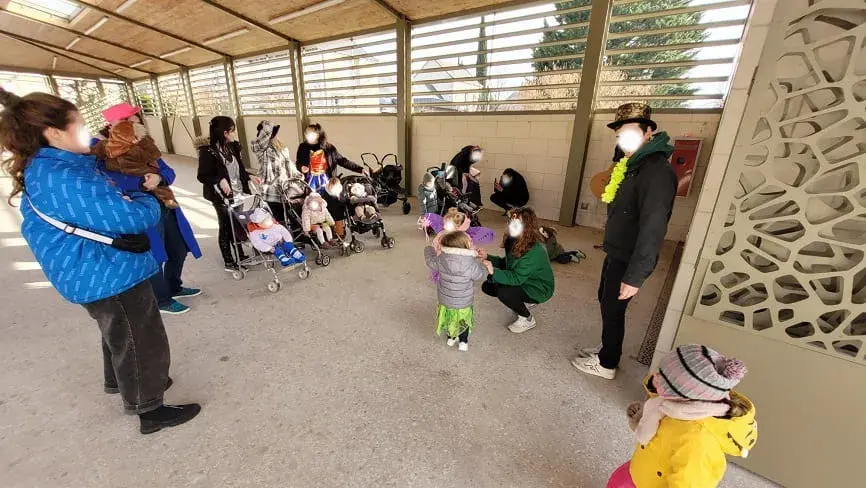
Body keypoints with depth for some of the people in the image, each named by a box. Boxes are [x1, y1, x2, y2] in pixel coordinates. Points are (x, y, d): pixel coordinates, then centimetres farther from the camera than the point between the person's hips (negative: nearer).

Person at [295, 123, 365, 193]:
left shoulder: (329, 148, -8)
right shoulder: (303, 147, -3)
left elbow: (343, 161, -7)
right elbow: (298, 163, 9)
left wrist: (360, 169, -14)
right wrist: (301, 167, -16)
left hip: (324, 181, -1)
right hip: (310, 181, 1)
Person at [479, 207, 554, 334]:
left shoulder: (535, 251, -32)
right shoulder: (515, 241, -7)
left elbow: (517, 278, -33)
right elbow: (506, 263, 3)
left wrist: (494, 272, -43)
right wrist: (487, 257, -10)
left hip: (538, 289, -8)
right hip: (522, 280, 8)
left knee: (503, 293, -29)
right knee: (487, 286, 0)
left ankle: (527, 319, -1)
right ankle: (523, 302, 18)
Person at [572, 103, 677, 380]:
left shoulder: (656, 171, -22)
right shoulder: (633, 166, 9)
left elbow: (653, 228, -27)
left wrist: (635, 276, -26)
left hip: (628, 259, -9)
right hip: (616, 253, 9)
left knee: (612, 309, 5)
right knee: (606, 302, 20)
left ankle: (607, 364, 25)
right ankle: (607, 349, 40)